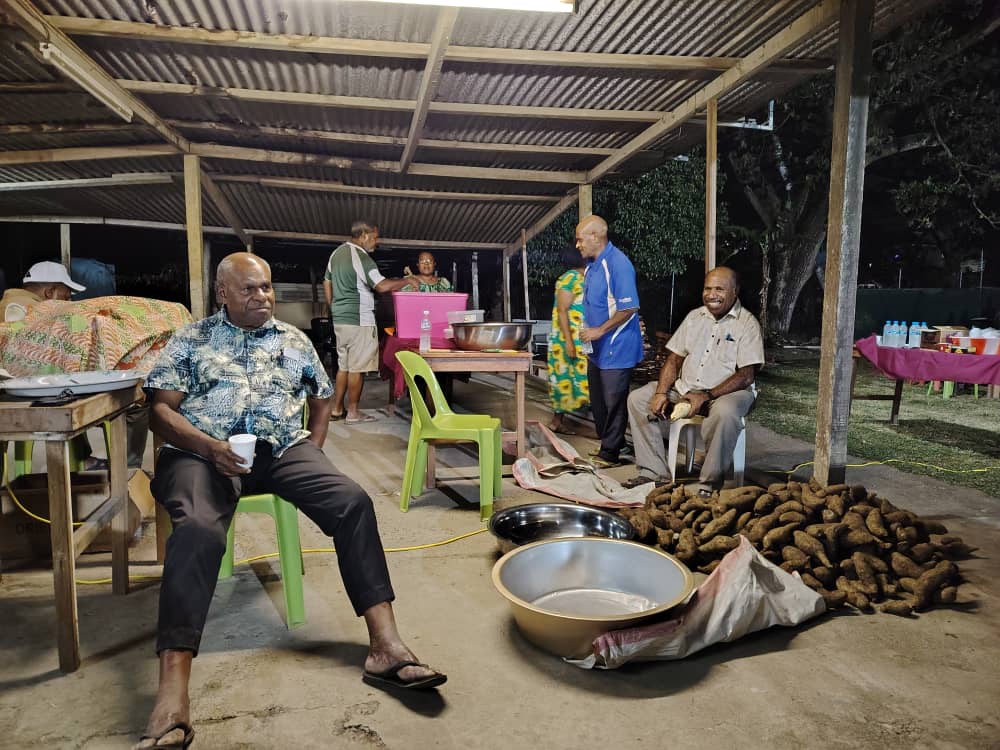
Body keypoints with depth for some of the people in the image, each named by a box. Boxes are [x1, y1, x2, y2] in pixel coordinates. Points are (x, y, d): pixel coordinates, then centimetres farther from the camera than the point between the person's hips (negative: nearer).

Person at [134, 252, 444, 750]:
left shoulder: (294, 341, 19)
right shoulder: (191, 340, 13)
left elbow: (321, 401, 27)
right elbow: (161, 410, 4)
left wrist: (312, 454, 9)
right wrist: (211, 448, -14)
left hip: (282, 450, 3)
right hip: (202, 451, -2)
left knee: (353, 502, -23)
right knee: (197, 530, -34)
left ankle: (386, 647, -27)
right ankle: (171, 698, -39)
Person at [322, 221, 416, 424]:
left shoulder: (337, 253, 13)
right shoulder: (360, 257, -14)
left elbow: (327, 283, 20)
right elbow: (382, 286, -23)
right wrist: (407, 281, -11)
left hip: (340, 319, 9)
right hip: (359, 321, -9)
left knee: (344, 366, 15)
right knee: (357, 368, -1)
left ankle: (337, 409, 19)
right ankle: (353, 412, 5)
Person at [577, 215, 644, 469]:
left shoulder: (617, 264, -18)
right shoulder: (591, 265, 11)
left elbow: (629, 307, -23)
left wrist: (600, 330, -20)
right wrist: (588, 332, 13)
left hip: (616, 348, -9)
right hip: (597, 348, 9)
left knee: (613, 402, 0)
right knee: (598, 401, 16)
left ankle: (610, 454, 11)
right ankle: (607, 445, 30)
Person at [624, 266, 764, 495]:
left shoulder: (747, 323, -6)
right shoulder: (694, 317, 10)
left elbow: (746, 375, -14)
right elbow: (674, 358, 9)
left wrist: (707, 396, -23)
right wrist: (661, 392, -7)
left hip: (727, 391, -6)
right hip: (685, 388, 6)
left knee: (725, 413, -39)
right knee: (637, 398, -8)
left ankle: (710, 481, -21)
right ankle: (654, 471, -7)